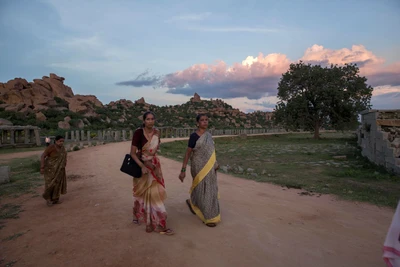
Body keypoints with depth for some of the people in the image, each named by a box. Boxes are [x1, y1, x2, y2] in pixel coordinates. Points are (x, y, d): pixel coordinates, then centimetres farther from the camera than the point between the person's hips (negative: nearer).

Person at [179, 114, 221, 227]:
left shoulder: (209, 135, 6)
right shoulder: (194, 136, -13)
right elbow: (187, 153, -12)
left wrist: (215, 163, 8)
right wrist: (183, 170, -14)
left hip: (209, 167, 7)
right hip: (199, 167, -7)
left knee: (210, 190, 17)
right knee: (203, 190, 2)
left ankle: (192, 203, 42)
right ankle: (208, 218, 19)